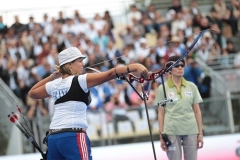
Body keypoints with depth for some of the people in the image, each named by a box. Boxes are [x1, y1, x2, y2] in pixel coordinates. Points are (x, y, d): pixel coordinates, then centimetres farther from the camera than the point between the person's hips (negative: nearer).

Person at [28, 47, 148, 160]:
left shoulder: (54, 85, 15)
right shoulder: (79, 81, -4)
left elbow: (32, 93, 33)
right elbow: (109, 74, -15)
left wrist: (52, 77, 30)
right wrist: (132, 67, -23)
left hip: (53, 138, 8)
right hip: (73, 137, -7)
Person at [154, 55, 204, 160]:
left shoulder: (191, 87, 8)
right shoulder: (162, 89, 2)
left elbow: (197, 111, 9)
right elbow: (161, 114, 2)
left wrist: (200, 134, 4)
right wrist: (162, 136, -3)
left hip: (191, 131, 2)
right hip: (172, 131, -2)